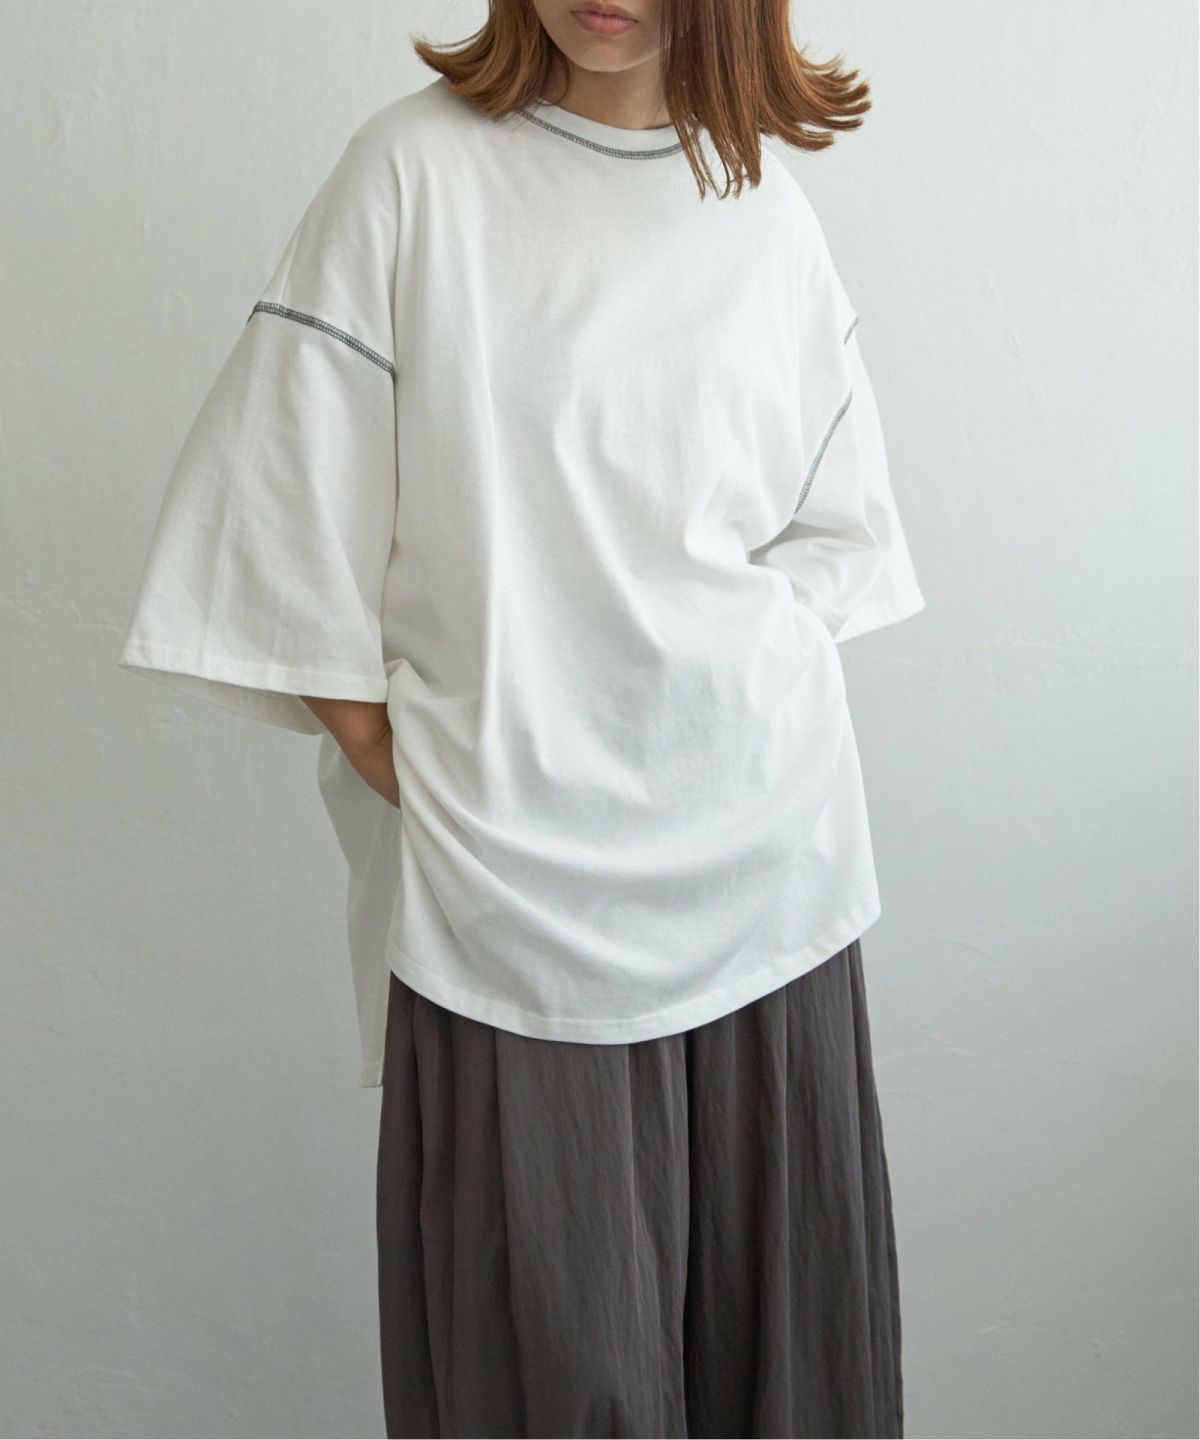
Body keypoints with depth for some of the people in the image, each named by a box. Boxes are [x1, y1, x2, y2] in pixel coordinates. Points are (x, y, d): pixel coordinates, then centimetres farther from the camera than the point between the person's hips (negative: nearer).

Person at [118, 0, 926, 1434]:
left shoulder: (764, 194, 10)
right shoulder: (413, 169, -1)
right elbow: (286, 513, -3)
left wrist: (747, 710, 4)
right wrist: (409, 779, -6)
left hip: (762, 852, 4)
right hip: (514, 871, -3)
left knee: (782, 1306, 12)